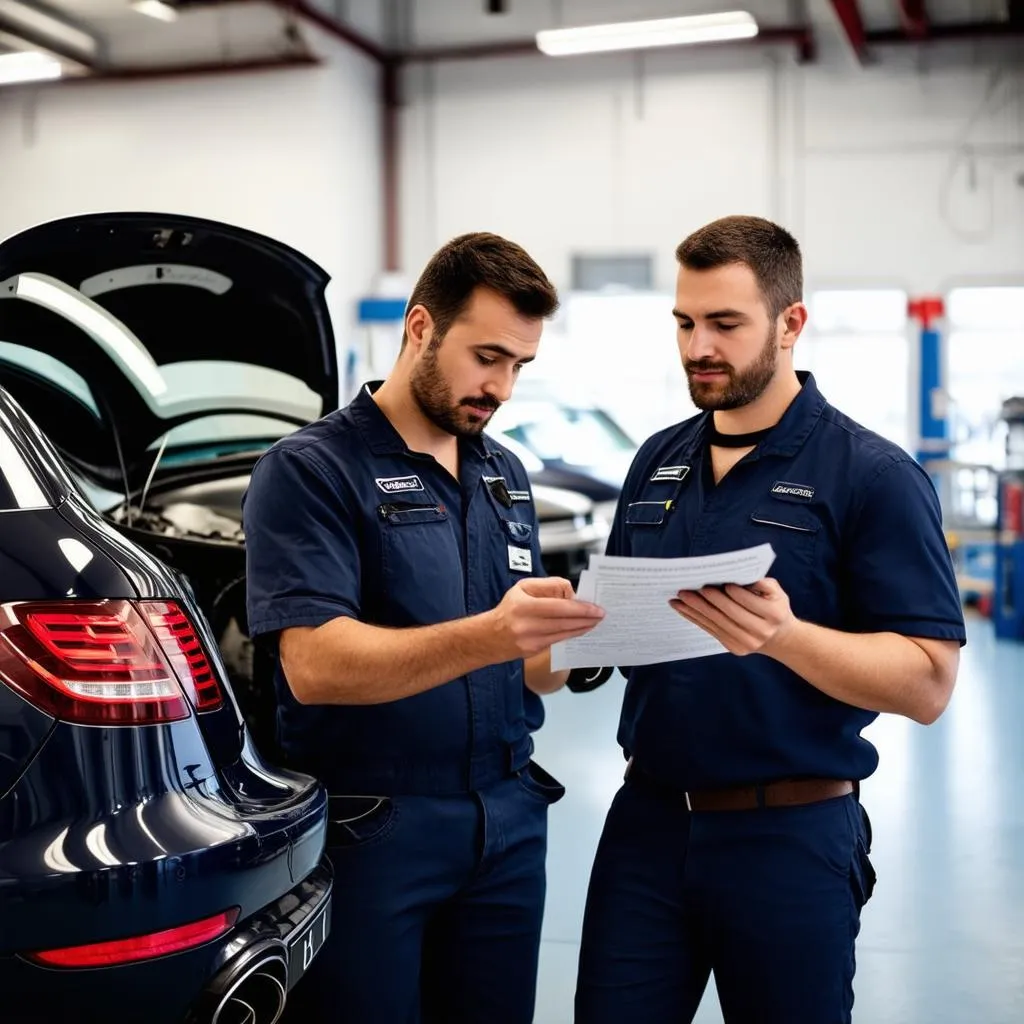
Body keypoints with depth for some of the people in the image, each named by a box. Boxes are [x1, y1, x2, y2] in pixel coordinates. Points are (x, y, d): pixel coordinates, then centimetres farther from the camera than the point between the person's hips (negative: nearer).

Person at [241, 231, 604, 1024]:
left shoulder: (507, 476, 11)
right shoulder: (311, 470, -9)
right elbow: (313, 664, -22)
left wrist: (572, 651, -7)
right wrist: (487, 637, -34)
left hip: (509, 821, 6)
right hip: (367, 827, -6)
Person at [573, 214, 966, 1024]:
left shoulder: (873, 475, -9)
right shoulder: (656, 462, 9)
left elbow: (928, 682, -13)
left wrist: (783, 636, -29)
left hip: (790, 834, -4)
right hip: (649, 817, 5)